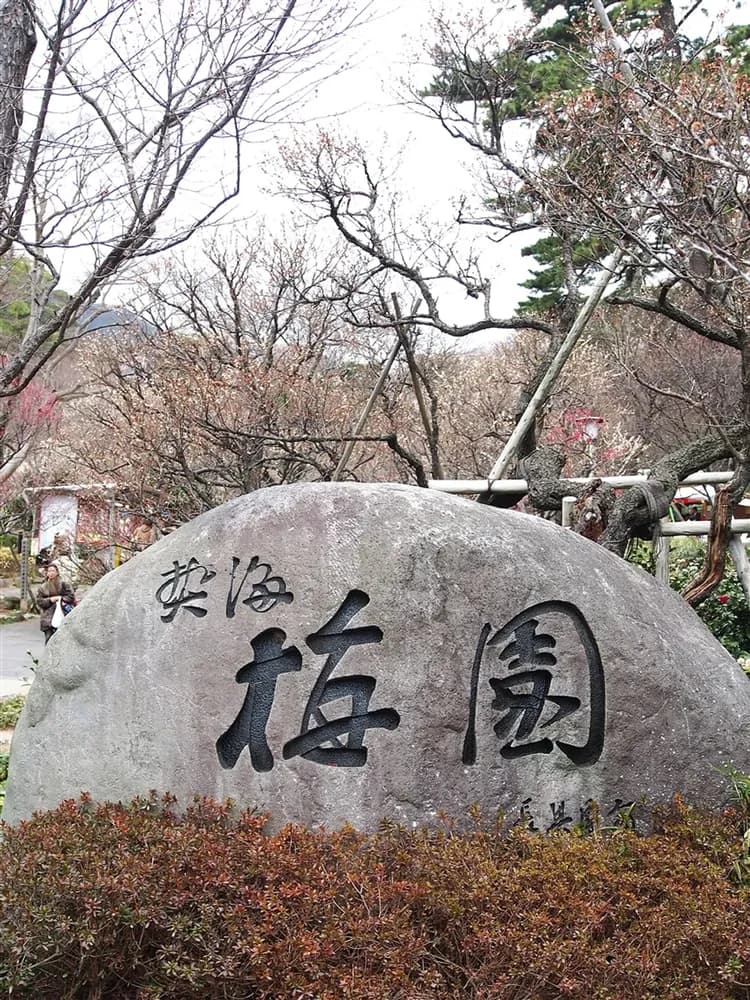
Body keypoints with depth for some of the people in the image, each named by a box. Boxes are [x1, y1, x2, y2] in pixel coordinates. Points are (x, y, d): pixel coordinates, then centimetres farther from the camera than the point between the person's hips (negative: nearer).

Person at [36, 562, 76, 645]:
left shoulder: (64, 584, 5)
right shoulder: (43, 587, 13)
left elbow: (71, 596, 0)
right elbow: (39, 601, 6)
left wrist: (60, 598, -11)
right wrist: (50, 600, -9)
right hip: (48, 619, 2)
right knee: (49, 640, -3)